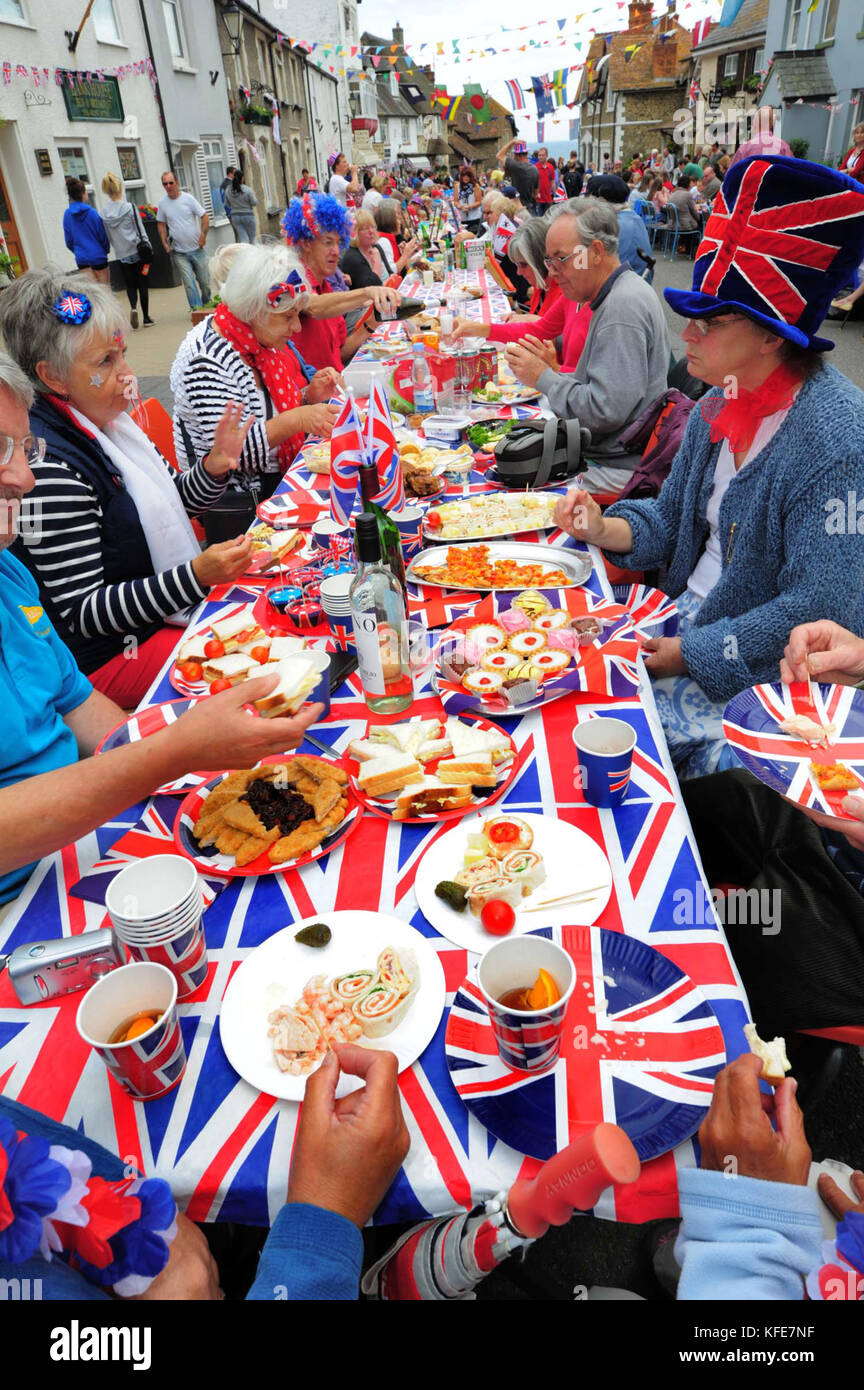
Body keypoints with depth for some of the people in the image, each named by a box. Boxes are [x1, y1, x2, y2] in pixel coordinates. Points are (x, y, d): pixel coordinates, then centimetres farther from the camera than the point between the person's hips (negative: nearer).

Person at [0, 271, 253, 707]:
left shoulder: (106, 422, 2)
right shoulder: (50, 467, -24)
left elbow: (170, 502, 16)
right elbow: (81, 614, -23)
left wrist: (215, 466, -6)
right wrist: (197, 576, -32)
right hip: (107, 659, -9)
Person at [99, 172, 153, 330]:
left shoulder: (103, 213, -2)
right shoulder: (130, 207, -11)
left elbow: (106, 236, 4)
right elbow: (141, 231, -8)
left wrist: (116, 248, 17)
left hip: (122, 256, 2)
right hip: (137, 252, -2)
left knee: (130, 285, 12)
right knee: (142, 285, 8)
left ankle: (133, 308, -16)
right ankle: (146, 317, 11)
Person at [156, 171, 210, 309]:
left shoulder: (188, 198, -2)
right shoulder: (162, 204, 4)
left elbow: (204, 217, -1)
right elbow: (161, 224, 14)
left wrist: (203, 235, -13)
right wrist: (165, 243, 3)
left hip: (196, 248, -1)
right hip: (179, 252, 1)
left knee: (204, 282, 7)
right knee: (189, 284, -6)